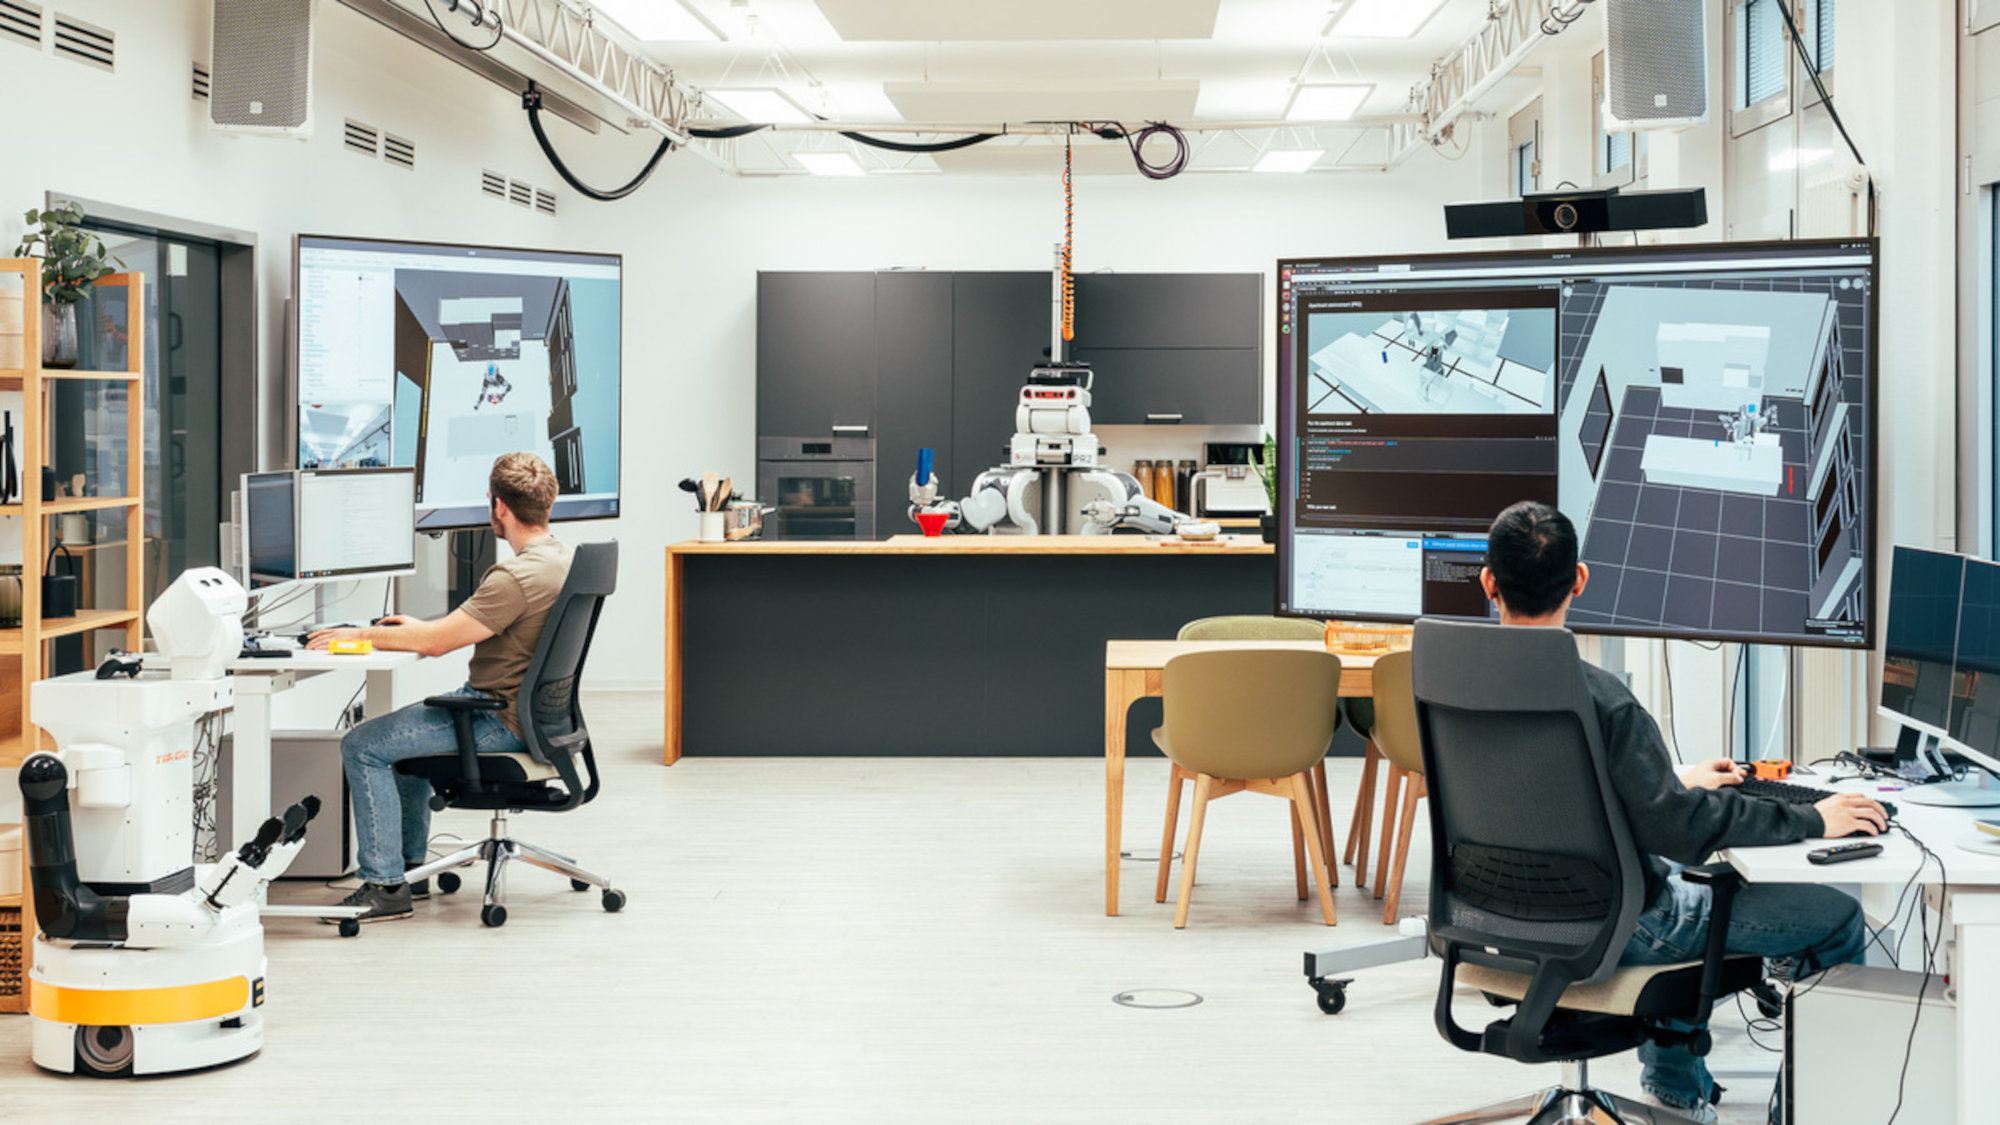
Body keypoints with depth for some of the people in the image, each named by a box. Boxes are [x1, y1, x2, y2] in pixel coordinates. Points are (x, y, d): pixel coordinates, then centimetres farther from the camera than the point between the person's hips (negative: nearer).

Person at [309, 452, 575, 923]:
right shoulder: (564, 557, 6)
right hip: (533, 710, 10)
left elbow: (436, 642, -21)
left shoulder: (518, 577, -25)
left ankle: (386, 886, -5)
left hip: (502, 721, -10)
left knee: (362, 746, -8)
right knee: (402, 732, 29)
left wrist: (360, 635, -9)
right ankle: (410, 866, 33)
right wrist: (421, 626, 18)